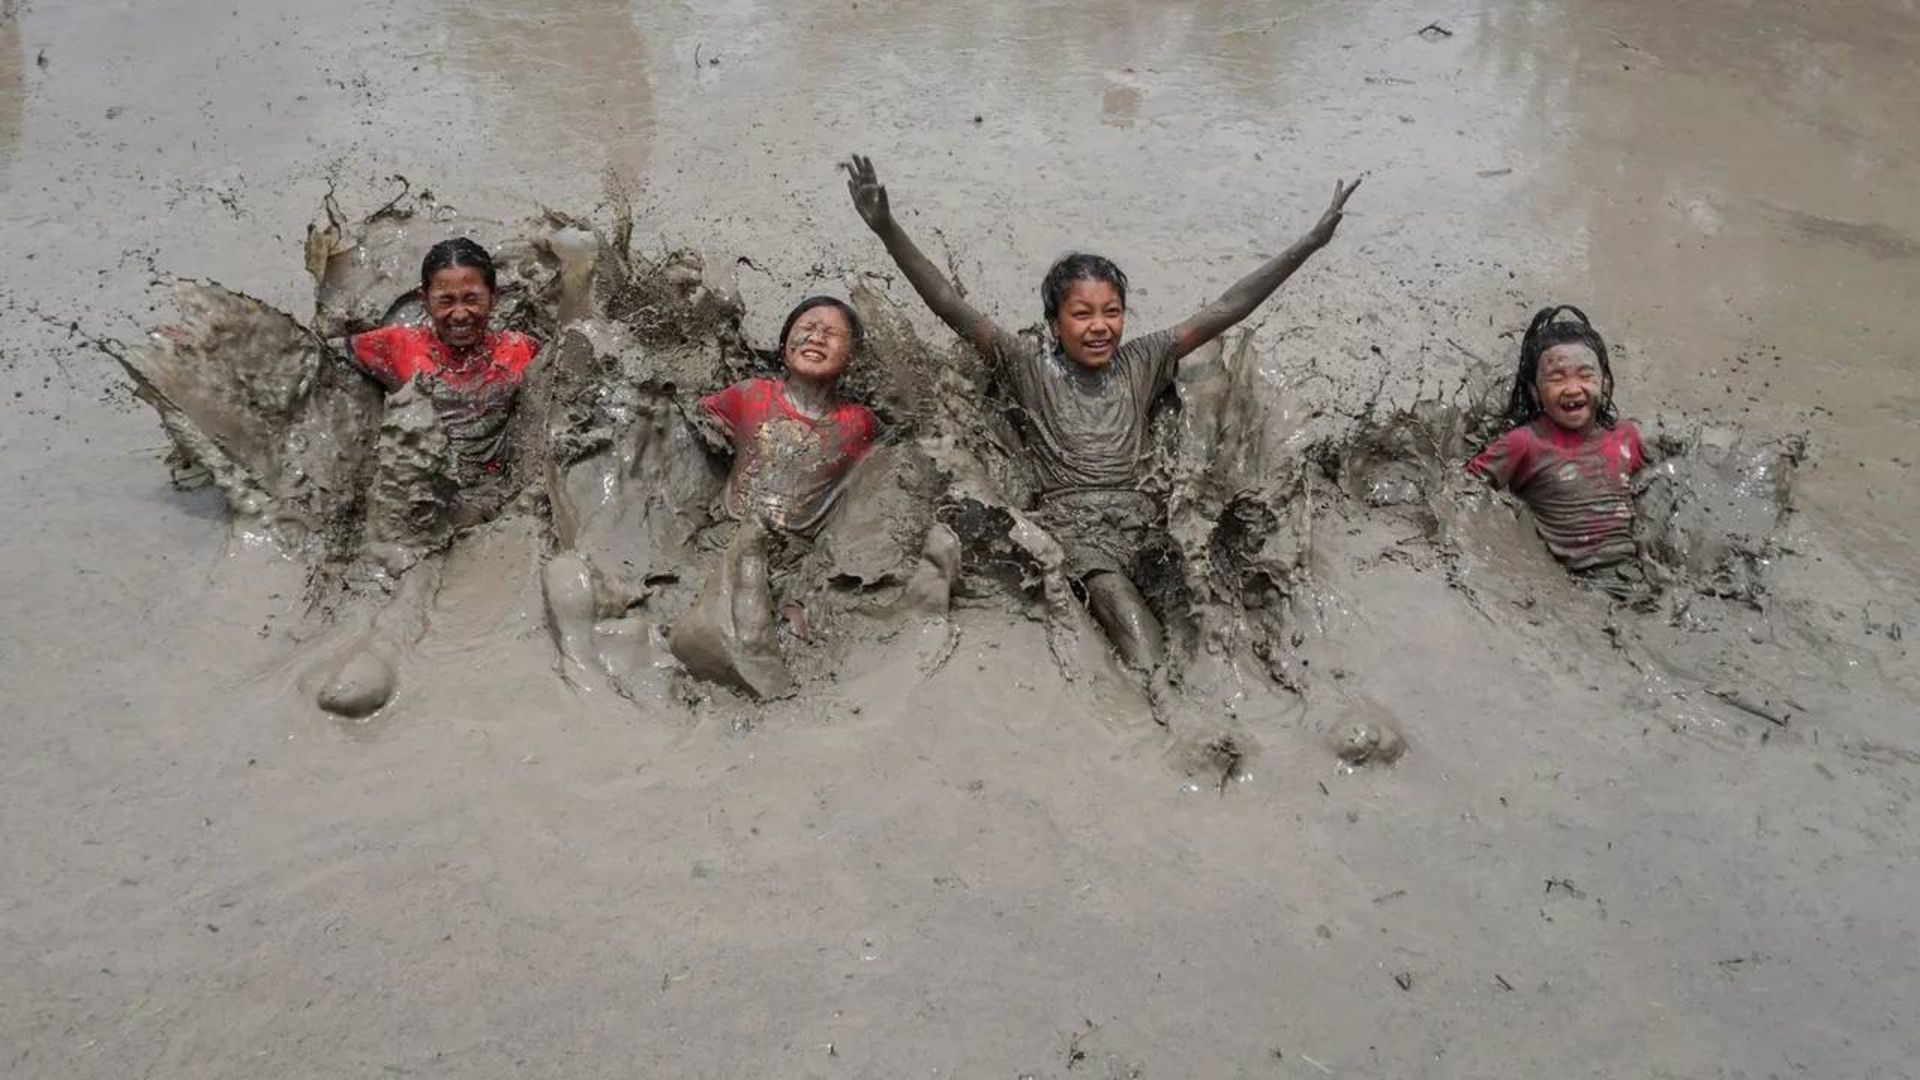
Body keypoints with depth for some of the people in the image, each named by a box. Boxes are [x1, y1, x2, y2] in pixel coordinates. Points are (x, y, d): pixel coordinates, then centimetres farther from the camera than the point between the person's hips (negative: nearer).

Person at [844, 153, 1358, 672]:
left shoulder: (1141, 362, 15)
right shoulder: (1030, 367, 8)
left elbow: (1223, 312, 10)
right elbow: (952, 308, -1)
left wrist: (1311, 242, 4)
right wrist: (886, 229, -13)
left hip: (1139, 512, 5)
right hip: (1068, 518, -5)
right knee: (1113, 592, -32)